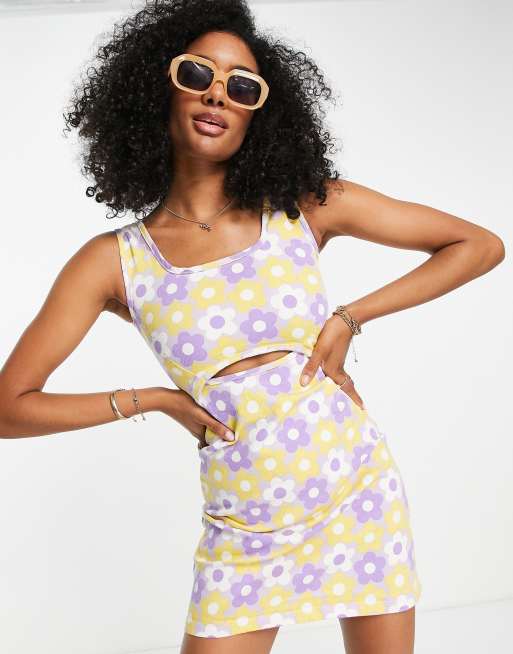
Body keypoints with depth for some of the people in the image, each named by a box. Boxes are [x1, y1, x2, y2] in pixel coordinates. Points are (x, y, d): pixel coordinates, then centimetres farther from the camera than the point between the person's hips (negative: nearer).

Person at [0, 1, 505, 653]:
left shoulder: (306, 208, -6)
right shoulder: (114, 261, -7)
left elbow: (481, 245, -2)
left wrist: (350, 317, -9)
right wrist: (150, 399, -6)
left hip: (361, 495, 1)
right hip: (244, 532, 0)